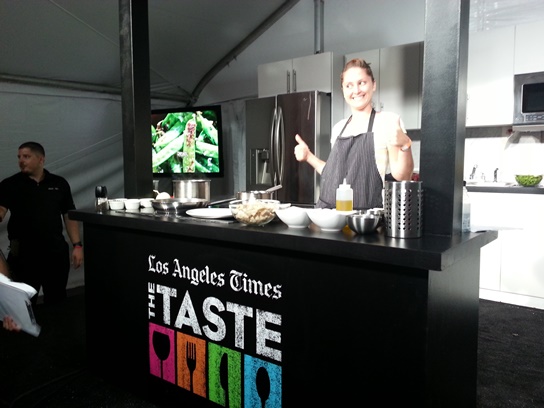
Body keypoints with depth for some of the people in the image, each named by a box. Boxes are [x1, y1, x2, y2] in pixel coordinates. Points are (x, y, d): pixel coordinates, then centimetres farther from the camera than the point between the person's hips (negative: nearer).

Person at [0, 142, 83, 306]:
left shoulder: (59, 183, 6)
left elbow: (69, 216, 6)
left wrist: (77, 245, 0)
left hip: (57, 252, 2)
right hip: (23, 254, -1)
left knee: (57, 301, 13)